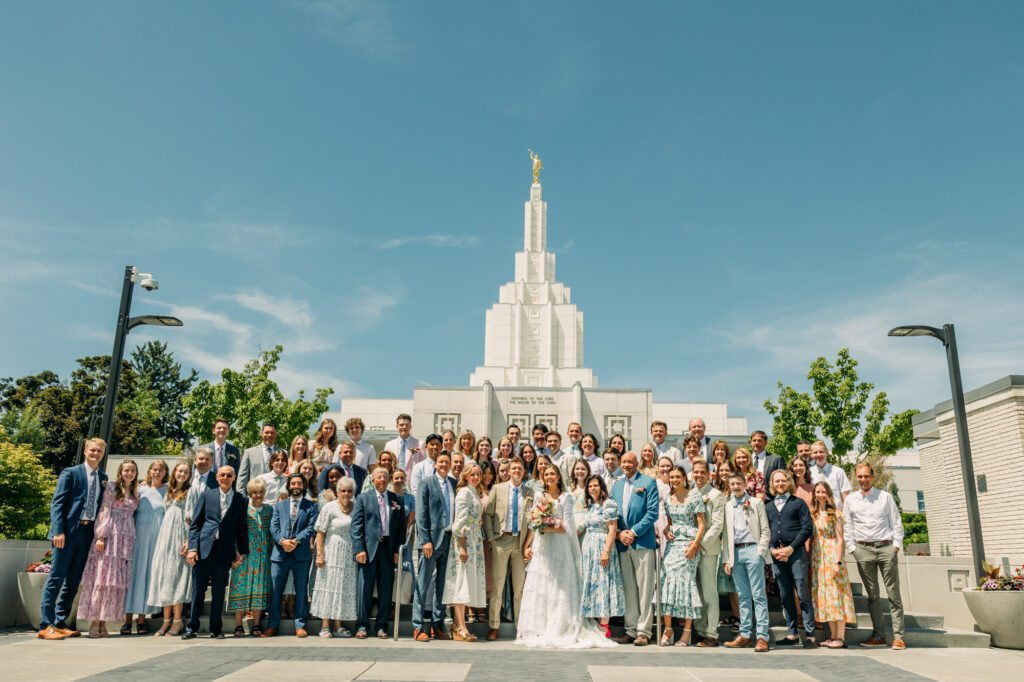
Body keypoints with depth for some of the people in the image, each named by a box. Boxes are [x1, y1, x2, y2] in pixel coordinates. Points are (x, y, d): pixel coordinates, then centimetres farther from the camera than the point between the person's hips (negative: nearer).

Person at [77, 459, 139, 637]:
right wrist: (101, 536, -10)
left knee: (118, 579, 1)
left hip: (127, 540, 5)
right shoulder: (112, 487, 2)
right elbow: (104, 512, -4)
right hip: (111, 536, -5)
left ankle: (103, 622, 4)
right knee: (102, 576, -6)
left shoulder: (135, 492, 18)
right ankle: (94, 622, -2)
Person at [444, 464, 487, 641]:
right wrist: (462, 546, -21)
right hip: (464, 541, -9)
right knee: (463, 581, -8)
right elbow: (460, 521, -16)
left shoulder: (475, 493, 18)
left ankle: (458, 625, 12)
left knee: (469, 582, 8)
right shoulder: (464, 492, -9)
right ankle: (461, 627, -6)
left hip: (474, 542, 9)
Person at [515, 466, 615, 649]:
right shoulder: (538, 497, 14)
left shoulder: (566, 497, 0)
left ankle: (558, 631, 0)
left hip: (559, 547, -4)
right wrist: (527, 546, 4)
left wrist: (548, 528, -14)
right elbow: (532, 524, 13)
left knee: (559, 588, -5)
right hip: (540, 547, 4)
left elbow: (567, 526, -6)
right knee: (538, 588, 2)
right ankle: (538, 630, 7)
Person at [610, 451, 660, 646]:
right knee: (628, 589, 9)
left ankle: (643, 631, 2)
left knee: (645, 588, -3)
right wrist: (619, 533, -2)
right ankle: (631, 630, 15)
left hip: (643, 542, -5)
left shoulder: (648, 483, 0)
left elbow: (652, 512, -7)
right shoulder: (616, 486, 16)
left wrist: (634, 532, -12)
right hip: (623, 543, 5)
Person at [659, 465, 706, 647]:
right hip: (672, 544, 5)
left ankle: (687, 632, 2)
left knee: (686, 581, -6)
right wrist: (666, 532, 0)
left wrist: (694, 545, -15)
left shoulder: (694, 497, -3)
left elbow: (701, 525, -4)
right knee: (667, 581, -5)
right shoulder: (668, 499, 12)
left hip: (689, 545, -5)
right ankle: (668, 628, 2)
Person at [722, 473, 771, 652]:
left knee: (758, 595, -5)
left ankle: (762, 636, -5)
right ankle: (745, 634, 12)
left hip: (752, 550, -4)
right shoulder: (728, 506, 15)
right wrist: (727, 559, 8)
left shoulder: (756, 503, 5)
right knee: (743, 596, 7)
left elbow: (765, 530, 2)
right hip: (736, 552, 4)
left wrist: (760, 552, -8)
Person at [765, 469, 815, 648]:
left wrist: (791, 548, -10)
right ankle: (792, 634, 12)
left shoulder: (798, 503, 6)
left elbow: (808, 528, -3)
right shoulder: (768, 507, 18)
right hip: (776, 553, 4)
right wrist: (772, 550, -2)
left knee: (803, 593, -6)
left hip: (795, 552, -4)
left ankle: (810, 635, -3)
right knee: (785, 596, 7)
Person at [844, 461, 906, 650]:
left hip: (886, 548, -1)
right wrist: (852, 549, 2)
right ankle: (878, 635, 10)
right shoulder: (850, 500, 11)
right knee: (872, 595, 4)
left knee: (893, 593, -2)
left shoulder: (885, 497, 8)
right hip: (863, 550, 1)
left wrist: (896, 546, -1)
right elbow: (847, 527, 11)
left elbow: (897, 523, 8)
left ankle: (898, 636, 1)